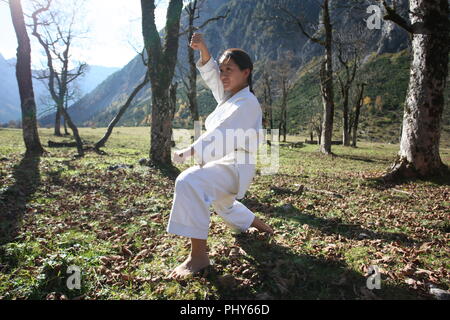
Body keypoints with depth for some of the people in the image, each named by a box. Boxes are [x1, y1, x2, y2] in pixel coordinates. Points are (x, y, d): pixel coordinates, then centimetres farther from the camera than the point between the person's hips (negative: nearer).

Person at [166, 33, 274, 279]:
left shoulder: (247, 103, -15)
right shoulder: (229, 95, 12)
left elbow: (220, 135, -23)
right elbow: (210, 73, 9)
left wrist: (187, 153, -22)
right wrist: (203, 50, -10)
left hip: (235, 166, -10)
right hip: (222, 164, 10)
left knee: (189, 182, -34)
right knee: (224, 206, 32)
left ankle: (199, 255, -30)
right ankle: (260, 226, 55)